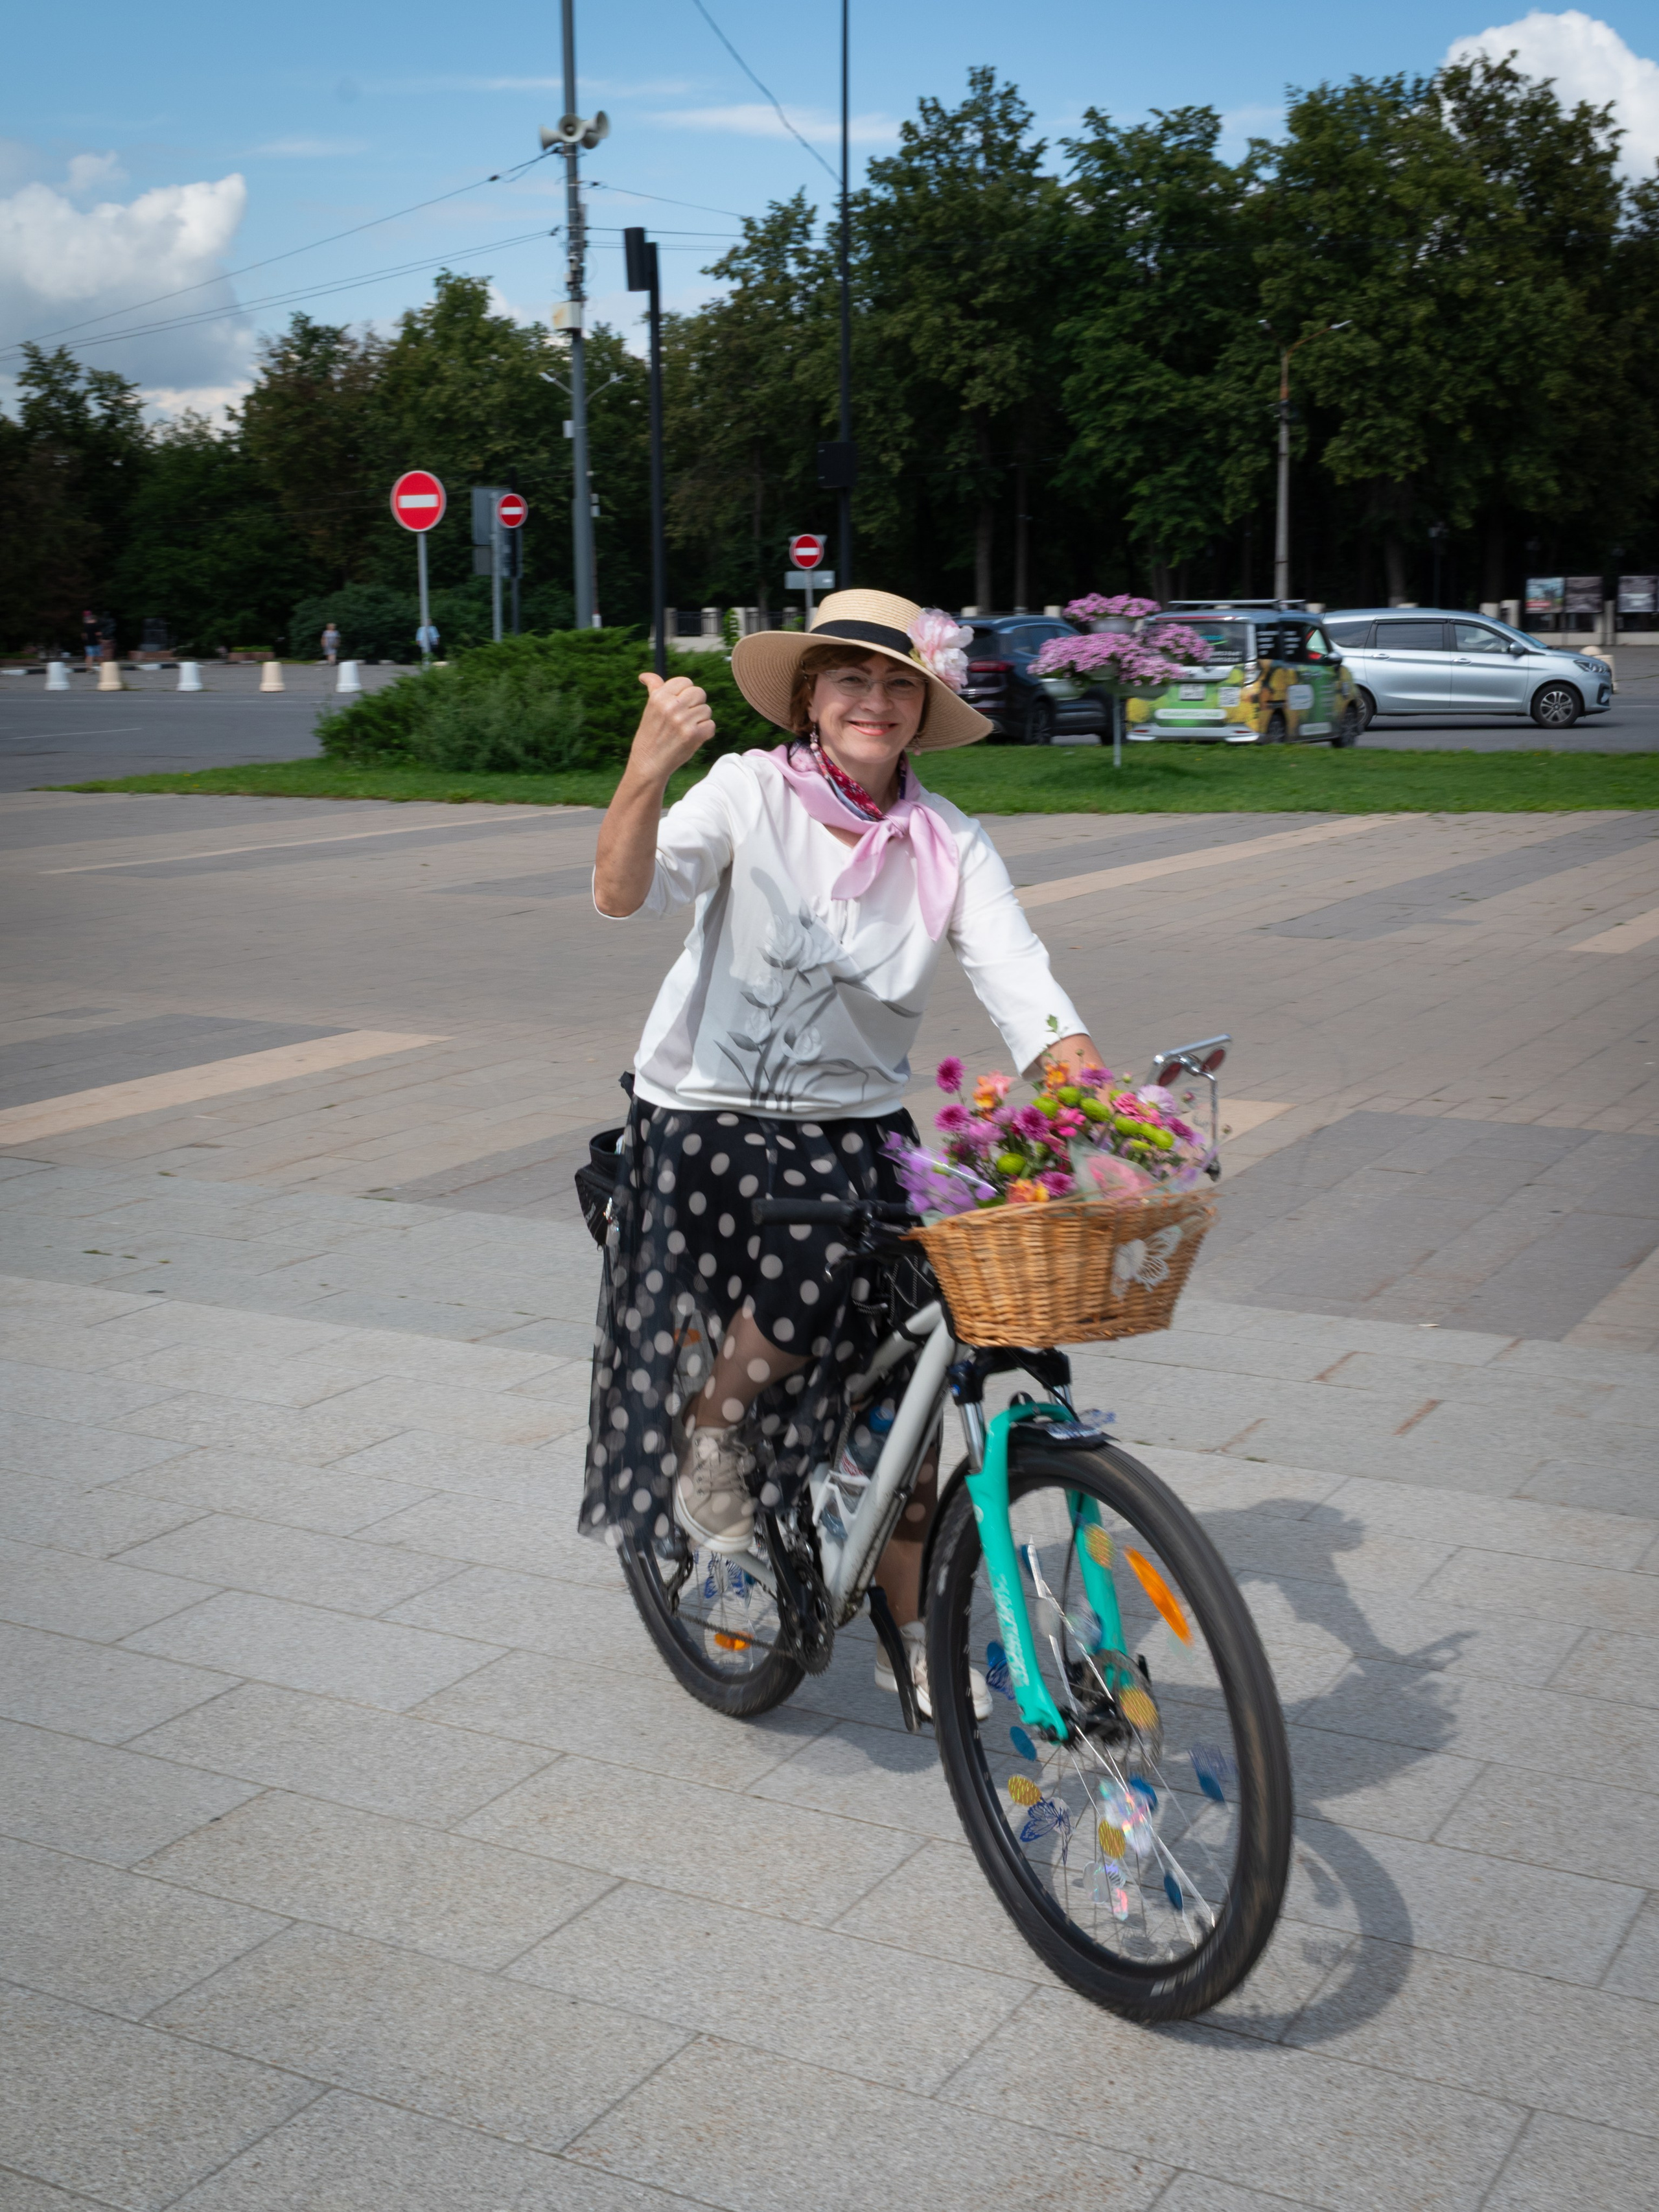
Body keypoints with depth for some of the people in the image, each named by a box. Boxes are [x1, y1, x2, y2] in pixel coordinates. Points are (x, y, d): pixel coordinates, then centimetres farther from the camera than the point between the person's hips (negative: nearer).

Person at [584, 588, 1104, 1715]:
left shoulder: (949, 845, -4)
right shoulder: (751, 793, -9)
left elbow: (1027, 990, -14)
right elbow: (625, 892, -25)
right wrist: (648, 771, -44)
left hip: (857, 1126, 2)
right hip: (709, 1119, -2)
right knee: (804, 1289, -25)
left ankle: (913, 1633, 17)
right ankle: (708, 1453, 9)